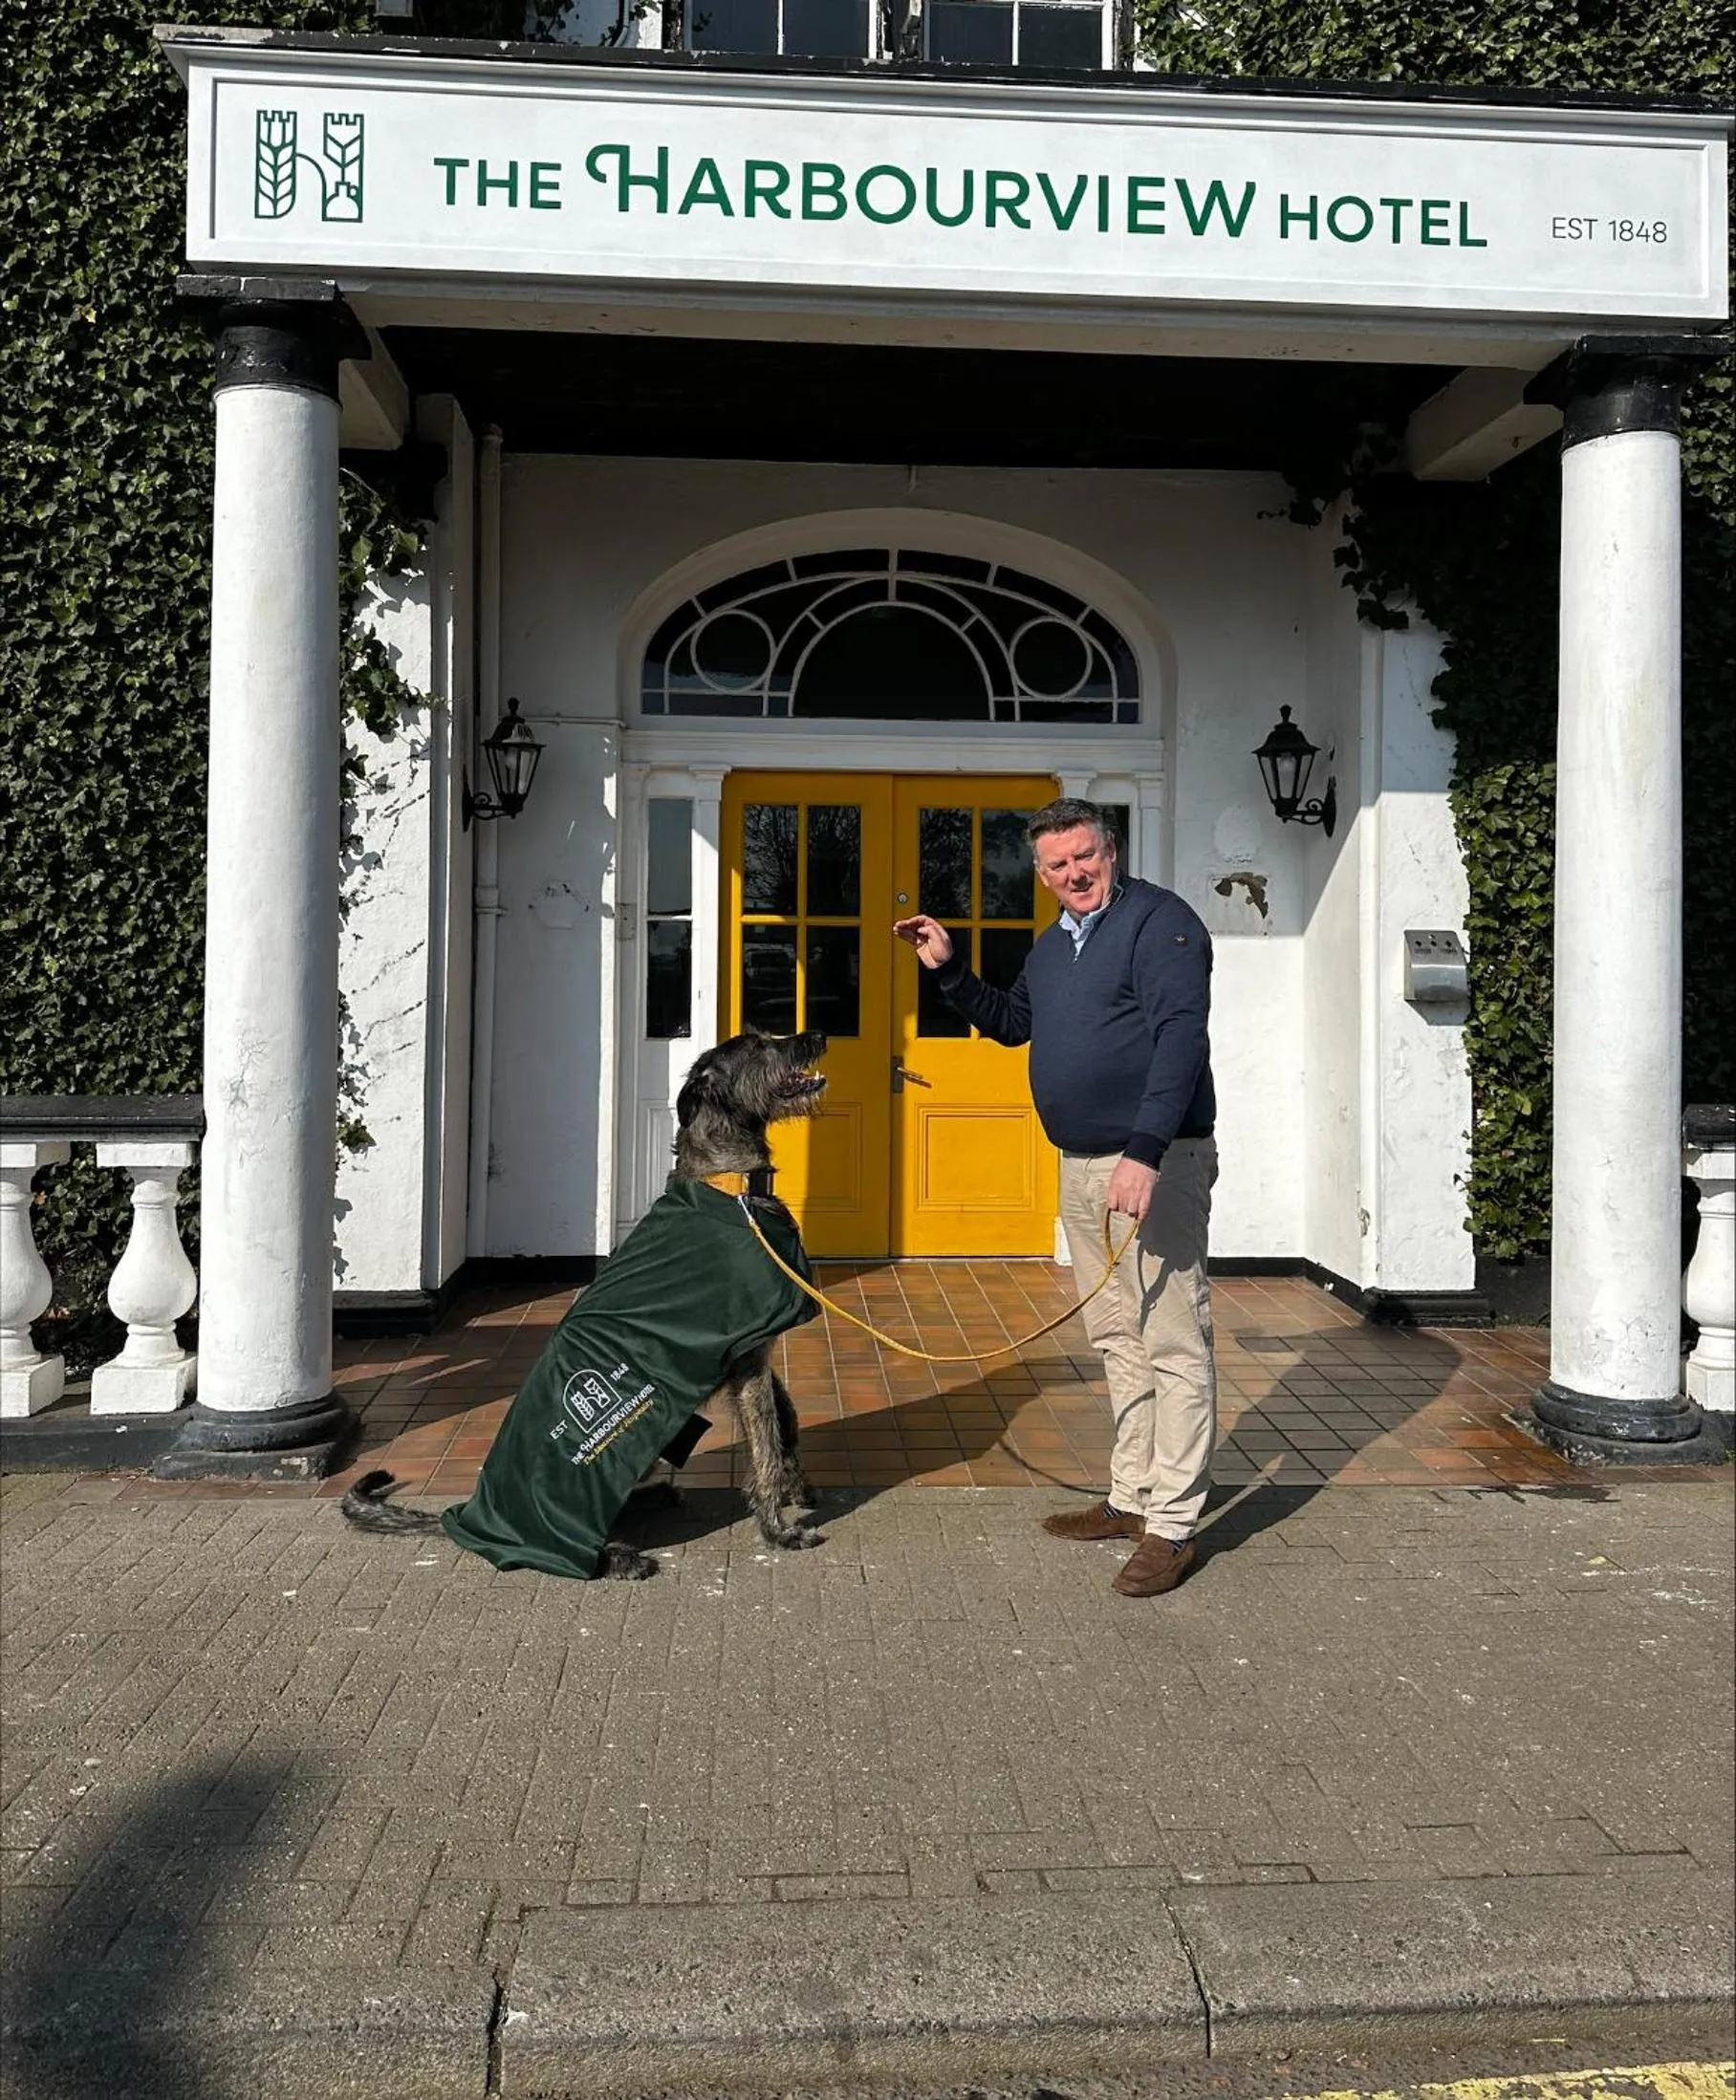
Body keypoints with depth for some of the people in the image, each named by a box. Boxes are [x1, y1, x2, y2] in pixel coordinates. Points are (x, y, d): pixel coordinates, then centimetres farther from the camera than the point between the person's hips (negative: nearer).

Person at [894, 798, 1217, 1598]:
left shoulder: (1159, 920, -10)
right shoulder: (1051, 946, 16)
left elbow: (1181, 1037, -20)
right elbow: (1010, 1023, 31)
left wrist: (1145, 1155, -28)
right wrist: (947, 970, 17)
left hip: (1157, 1165, -9)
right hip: (1081, 1169, 9)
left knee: (1173, 1343, -5)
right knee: (1117, 1340, 15)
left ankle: (1172, 1525, 0)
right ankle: (1133, 1496, 26)